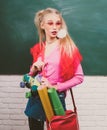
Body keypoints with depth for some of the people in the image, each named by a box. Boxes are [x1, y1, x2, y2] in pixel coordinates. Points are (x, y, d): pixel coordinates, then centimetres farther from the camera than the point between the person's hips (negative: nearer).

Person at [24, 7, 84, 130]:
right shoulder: (38, 49, 5)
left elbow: (79, 77, -9)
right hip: (36, 98, 4)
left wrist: (56, 87, -14)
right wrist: (34, 69, -5)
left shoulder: (67, 47, -7)